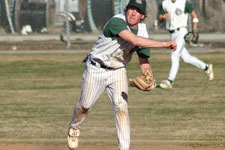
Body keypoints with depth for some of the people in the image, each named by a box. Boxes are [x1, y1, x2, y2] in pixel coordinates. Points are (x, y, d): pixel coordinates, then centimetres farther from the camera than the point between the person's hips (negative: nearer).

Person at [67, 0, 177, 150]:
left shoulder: (143, 33, -10)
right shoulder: (116, 22, -29)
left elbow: (144, 62, -4)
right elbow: (135, 41, -43)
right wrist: (164, 44, -44)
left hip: (118, 71, 3)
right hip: (96, 69, -3)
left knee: (121, 108, -12)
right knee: (85, 105, 12)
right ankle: (74, 128, 43)